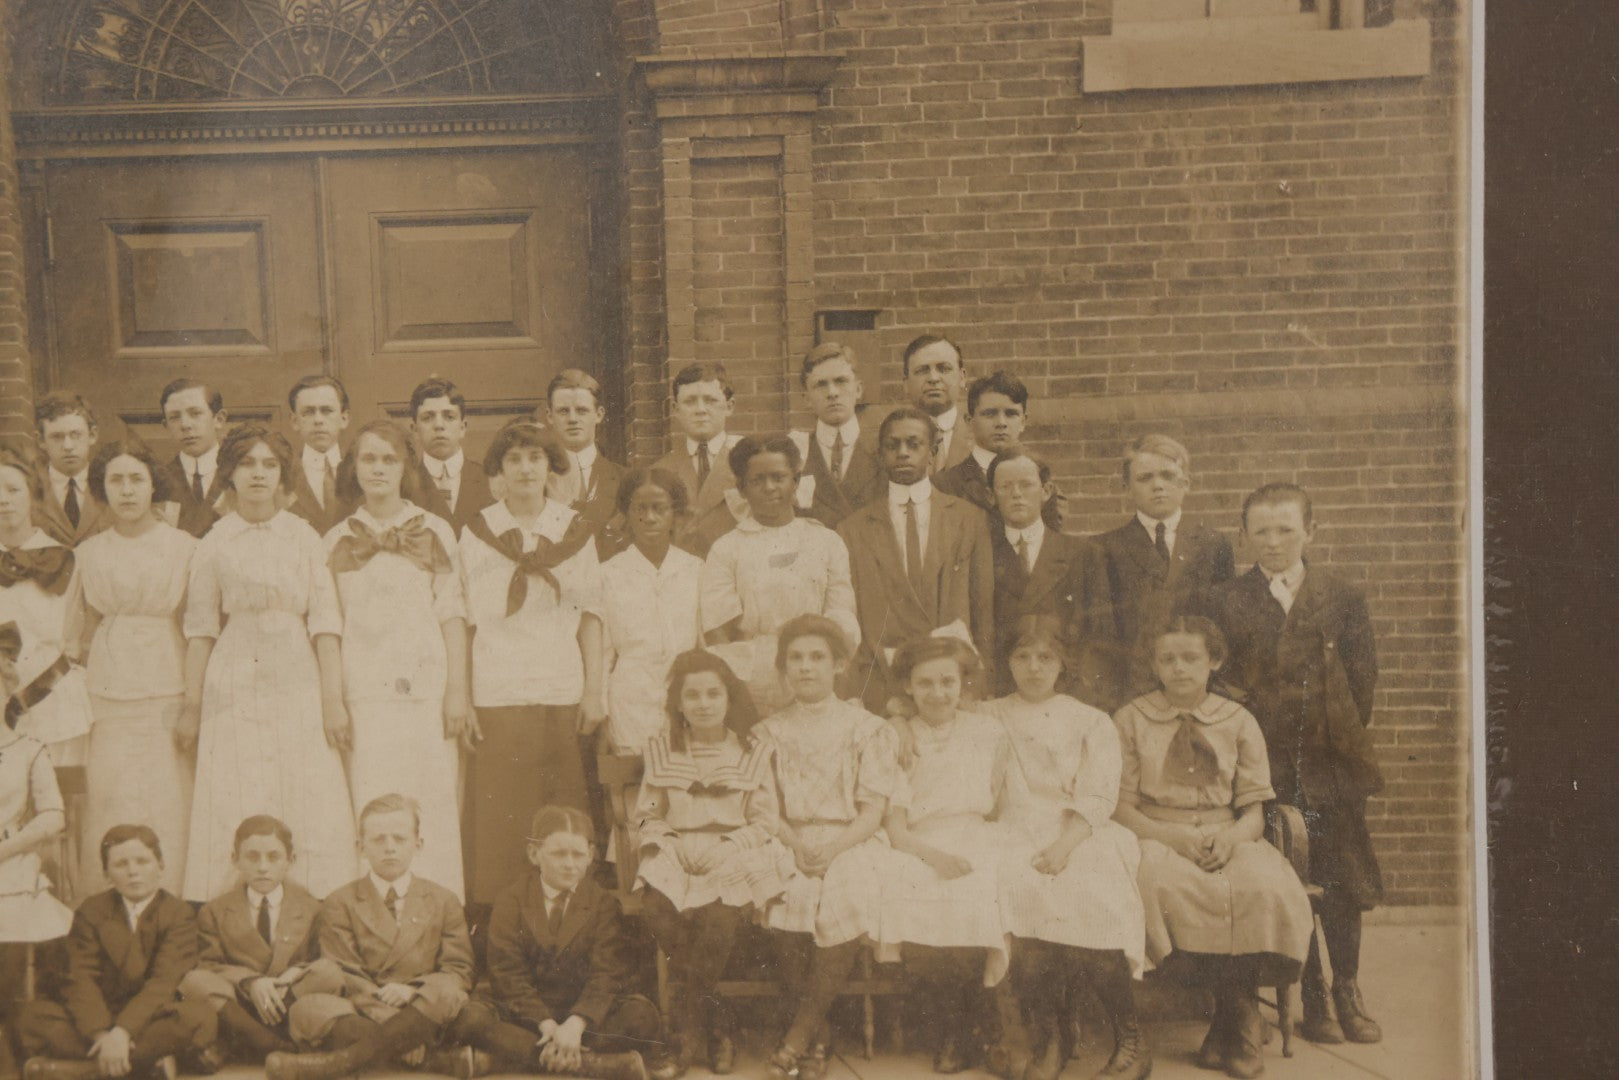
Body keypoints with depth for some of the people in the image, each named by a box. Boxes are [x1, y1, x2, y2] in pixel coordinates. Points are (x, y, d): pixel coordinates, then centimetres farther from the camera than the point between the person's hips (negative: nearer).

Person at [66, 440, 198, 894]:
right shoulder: (89, 553, 10)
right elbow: (78, 636, 17)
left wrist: (195, 704, -3)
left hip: (168, 698, -2)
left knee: (169, 813, -4)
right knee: (110, 810, -1)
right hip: (108, 699, 2)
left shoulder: (184, 546, 2)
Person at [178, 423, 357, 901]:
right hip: (234, 689, 0)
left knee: (312, 813, -2)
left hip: (298, 687, 0)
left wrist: (333, 699, -6)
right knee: (234, 814, -1)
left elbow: (324, 624, 1)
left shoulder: (304, 536, 5)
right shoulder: (214, 543, 6)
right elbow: (201, 629, 6)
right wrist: (192, 704, 3)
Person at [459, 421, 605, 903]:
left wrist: (594, 690, 1)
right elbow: (462, 619, 5)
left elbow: (590, 614, 9)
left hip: (563, 693, 1)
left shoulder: (575, 529, 9)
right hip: (496, 696, -1)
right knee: (498, 822, -2)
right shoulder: (476, 532, 5)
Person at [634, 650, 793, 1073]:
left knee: (718, 913, -34)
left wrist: (723, 849, -10)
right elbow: (648, 815, 13)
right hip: (676, 859, 2)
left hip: (734, 859, -2)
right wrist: (665, 847, -6)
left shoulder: (751, 753, 7)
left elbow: (766, 820, 4)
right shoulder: (661, 752, 13)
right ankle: (715, 1026, -16)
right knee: (657, 907, -31)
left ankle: (689, 1022, -12)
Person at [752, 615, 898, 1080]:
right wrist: (794, 844, -14)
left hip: (851, 844, -1)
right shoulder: (769, 733, 15)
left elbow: (872, 812, 0)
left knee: (848, 897, -33)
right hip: (788, 843, 1)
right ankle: (818, 1034, -15)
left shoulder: (868, 729, 8)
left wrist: (831, 848, -18)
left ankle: (801, 1031, -18)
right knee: (785, 897, -31)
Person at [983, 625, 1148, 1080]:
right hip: (1017, 833, 1)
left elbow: (1098, 797, -1)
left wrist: (1064, 845, -15)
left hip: (1081, 835, 0)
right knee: (1020, 886, -34)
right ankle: (1046, 1037, -25)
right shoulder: (988, 718, 21)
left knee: (1092, 893, -32)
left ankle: (1130, 1042, -19)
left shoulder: (1091, 722, 15)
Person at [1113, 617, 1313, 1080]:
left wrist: (1231, 836, -16)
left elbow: (1254, 811, 8)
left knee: (1265, 886, -33)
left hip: (1228, 840, 1)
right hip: (1157, 839, -1)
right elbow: (1120, 806, 2)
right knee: (1160, 880, -37)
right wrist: (1175, 836, -17)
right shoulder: (1131, 720, 7)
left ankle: (1232, 1024, -14)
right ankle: (1239, 1010, -21)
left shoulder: (1238, 721, 11)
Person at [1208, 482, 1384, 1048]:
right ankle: (1312, 997, 15)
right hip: (1266, 767, -1)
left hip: (1331, 765, 1)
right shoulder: (1226, 603, 2)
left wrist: (1342, 738, 1)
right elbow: (1219, 682, 0)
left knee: (1342, 883, 5)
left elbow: (1362, 677, 5)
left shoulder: (1342, 598, 6)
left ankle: (1348, 990, 21)